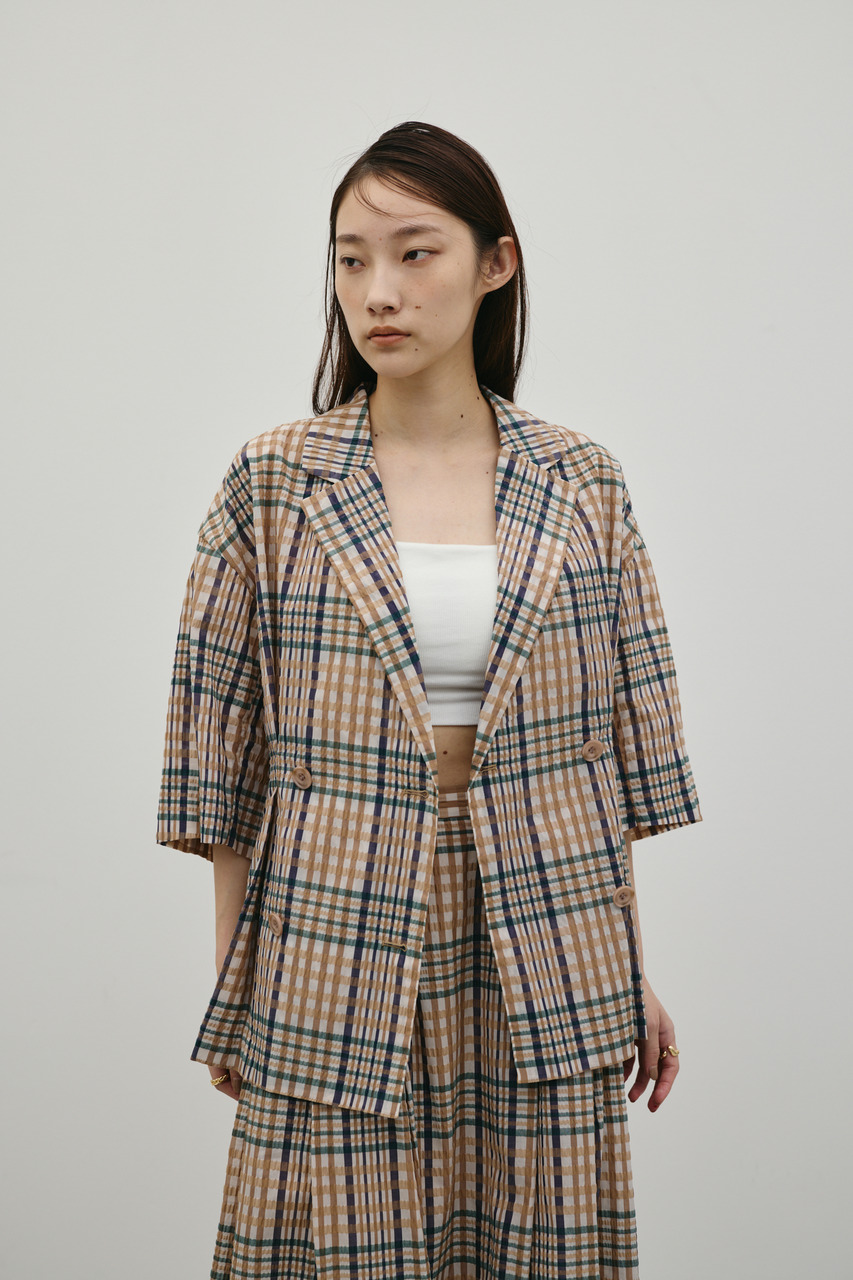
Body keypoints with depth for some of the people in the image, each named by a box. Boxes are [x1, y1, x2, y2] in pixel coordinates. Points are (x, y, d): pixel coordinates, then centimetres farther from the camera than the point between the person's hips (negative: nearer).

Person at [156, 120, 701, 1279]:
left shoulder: (581, 484, 3)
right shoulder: (273, 484, -2)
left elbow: (619, 742, 7)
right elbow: (221, 751, 1)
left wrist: (634, 969, 7)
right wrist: (233, 986, 1)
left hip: (542, 959, 2)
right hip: (339, 954, -1)